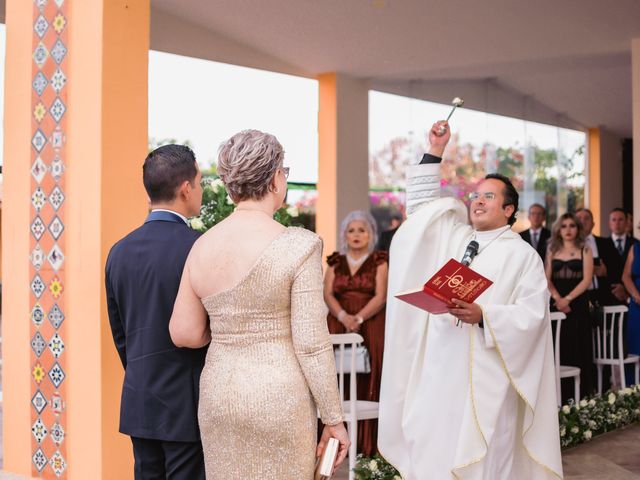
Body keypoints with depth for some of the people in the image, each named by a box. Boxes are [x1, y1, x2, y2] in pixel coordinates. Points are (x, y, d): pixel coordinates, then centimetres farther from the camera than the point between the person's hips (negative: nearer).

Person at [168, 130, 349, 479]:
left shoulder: (202, 247, 1)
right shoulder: (299, 245, -14)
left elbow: (183, 333, 5)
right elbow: (311, 344, -15)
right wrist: (334, 418, -6)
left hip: (218, 397, 5)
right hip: (280, 401, -5)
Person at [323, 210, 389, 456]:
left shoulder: (379, 262, 7)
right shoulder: (336, 262, 16)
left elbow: (380, 296, -4)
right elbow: (328, 294, 4)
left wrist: (359, 318, -17)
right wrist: (344, 316, -14)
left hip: (371, 327, -2)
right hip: (338, 326, 2)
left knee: (368, 382, -9)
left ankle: (367, 442, -7)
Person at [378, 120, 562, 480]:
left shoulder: (523, 255, 0)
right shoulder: (454, 237, 15)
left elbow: (531, 315, -9)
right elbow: (422, 203, 22)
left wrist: (483, 316, -23)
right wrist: (435, 152, 14)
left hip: (485, 375, -5)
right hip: (438, 369, 5)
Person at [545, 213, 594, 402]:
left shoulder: (585, 251, 7)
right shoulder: (553, 251, 14)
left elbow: (586, 279, -4)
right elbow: (547, 279, 6)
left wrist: (567, 298, -15)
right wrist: (557, 298, -11)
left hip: (577, 305, -2)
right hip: (556, 306, 2)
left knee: (578, 349, -4)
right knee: (558, 350, -2)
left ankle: (579, 397, -1)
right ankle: (559, 398, 0)